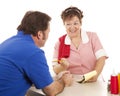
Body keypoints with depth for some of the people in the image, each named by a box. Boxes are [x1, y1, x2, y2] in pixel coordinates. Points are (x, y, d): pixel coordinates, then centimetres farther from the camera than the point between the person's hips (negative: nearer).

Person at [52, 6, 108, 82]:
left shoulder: (92, 37, 6)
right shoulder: (59, 43, 5)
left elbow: (101, 58, -4)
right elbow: (56, 69, 1)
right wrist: (63, 66, -21)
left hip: (92, 82, 1)